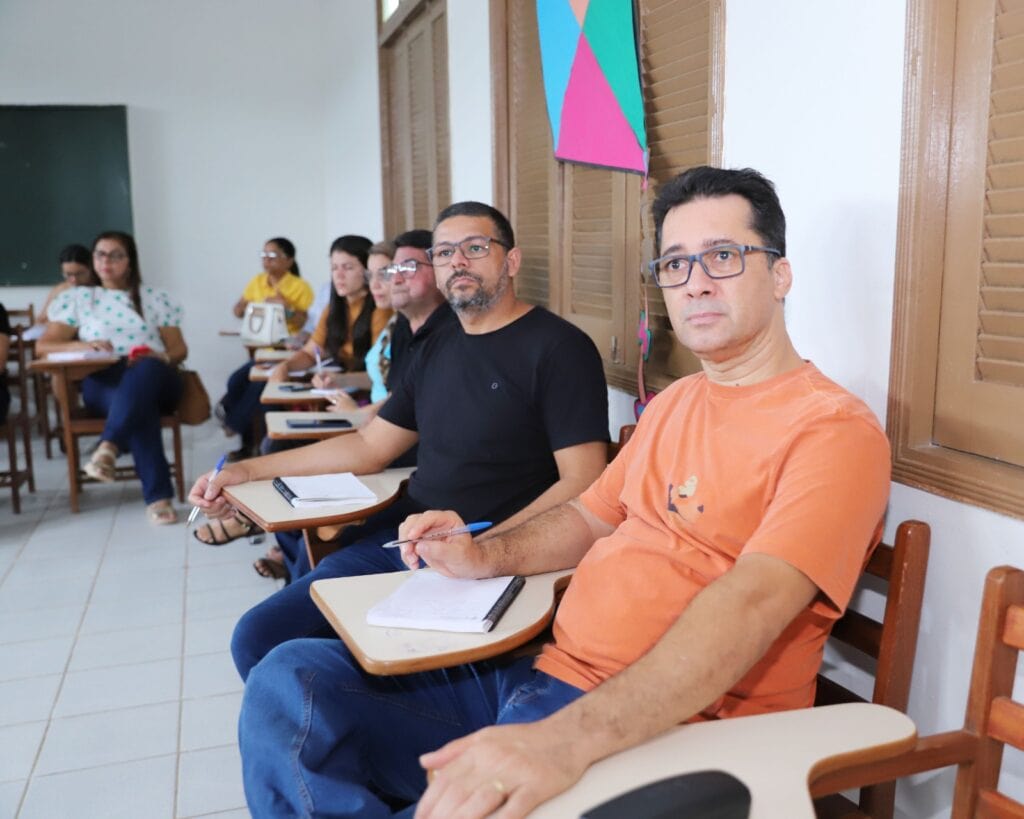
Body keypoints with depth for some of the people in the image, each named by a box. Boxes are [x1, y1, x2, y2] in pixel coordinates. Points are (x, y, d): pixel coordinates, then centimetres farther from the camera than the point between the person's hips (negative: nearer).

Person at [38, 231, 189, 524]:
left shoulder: (156, 298, 20)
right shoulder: (77, 298, 19)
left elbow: (179, 349, 16)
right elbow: (43, 346, 13)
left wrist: (160, 358, -9)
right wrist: (84, 345, -7)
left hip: (155, 378, 1)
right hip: (104, 381, 0)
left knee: (146, 371, -40)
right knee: (142, 405, -38)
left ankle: (108, 447, -56)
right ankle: (158, 497, -45)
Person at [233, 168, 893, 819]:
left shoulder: (835, 429, -11)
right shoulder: (676, 403, 18)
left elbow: (749, 605, -26)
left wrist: (564, 740, -38)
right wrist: (485, 557, 3)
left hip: (652, 729, -7)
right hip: (543, 670, 8)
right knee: (293, 679, -4)